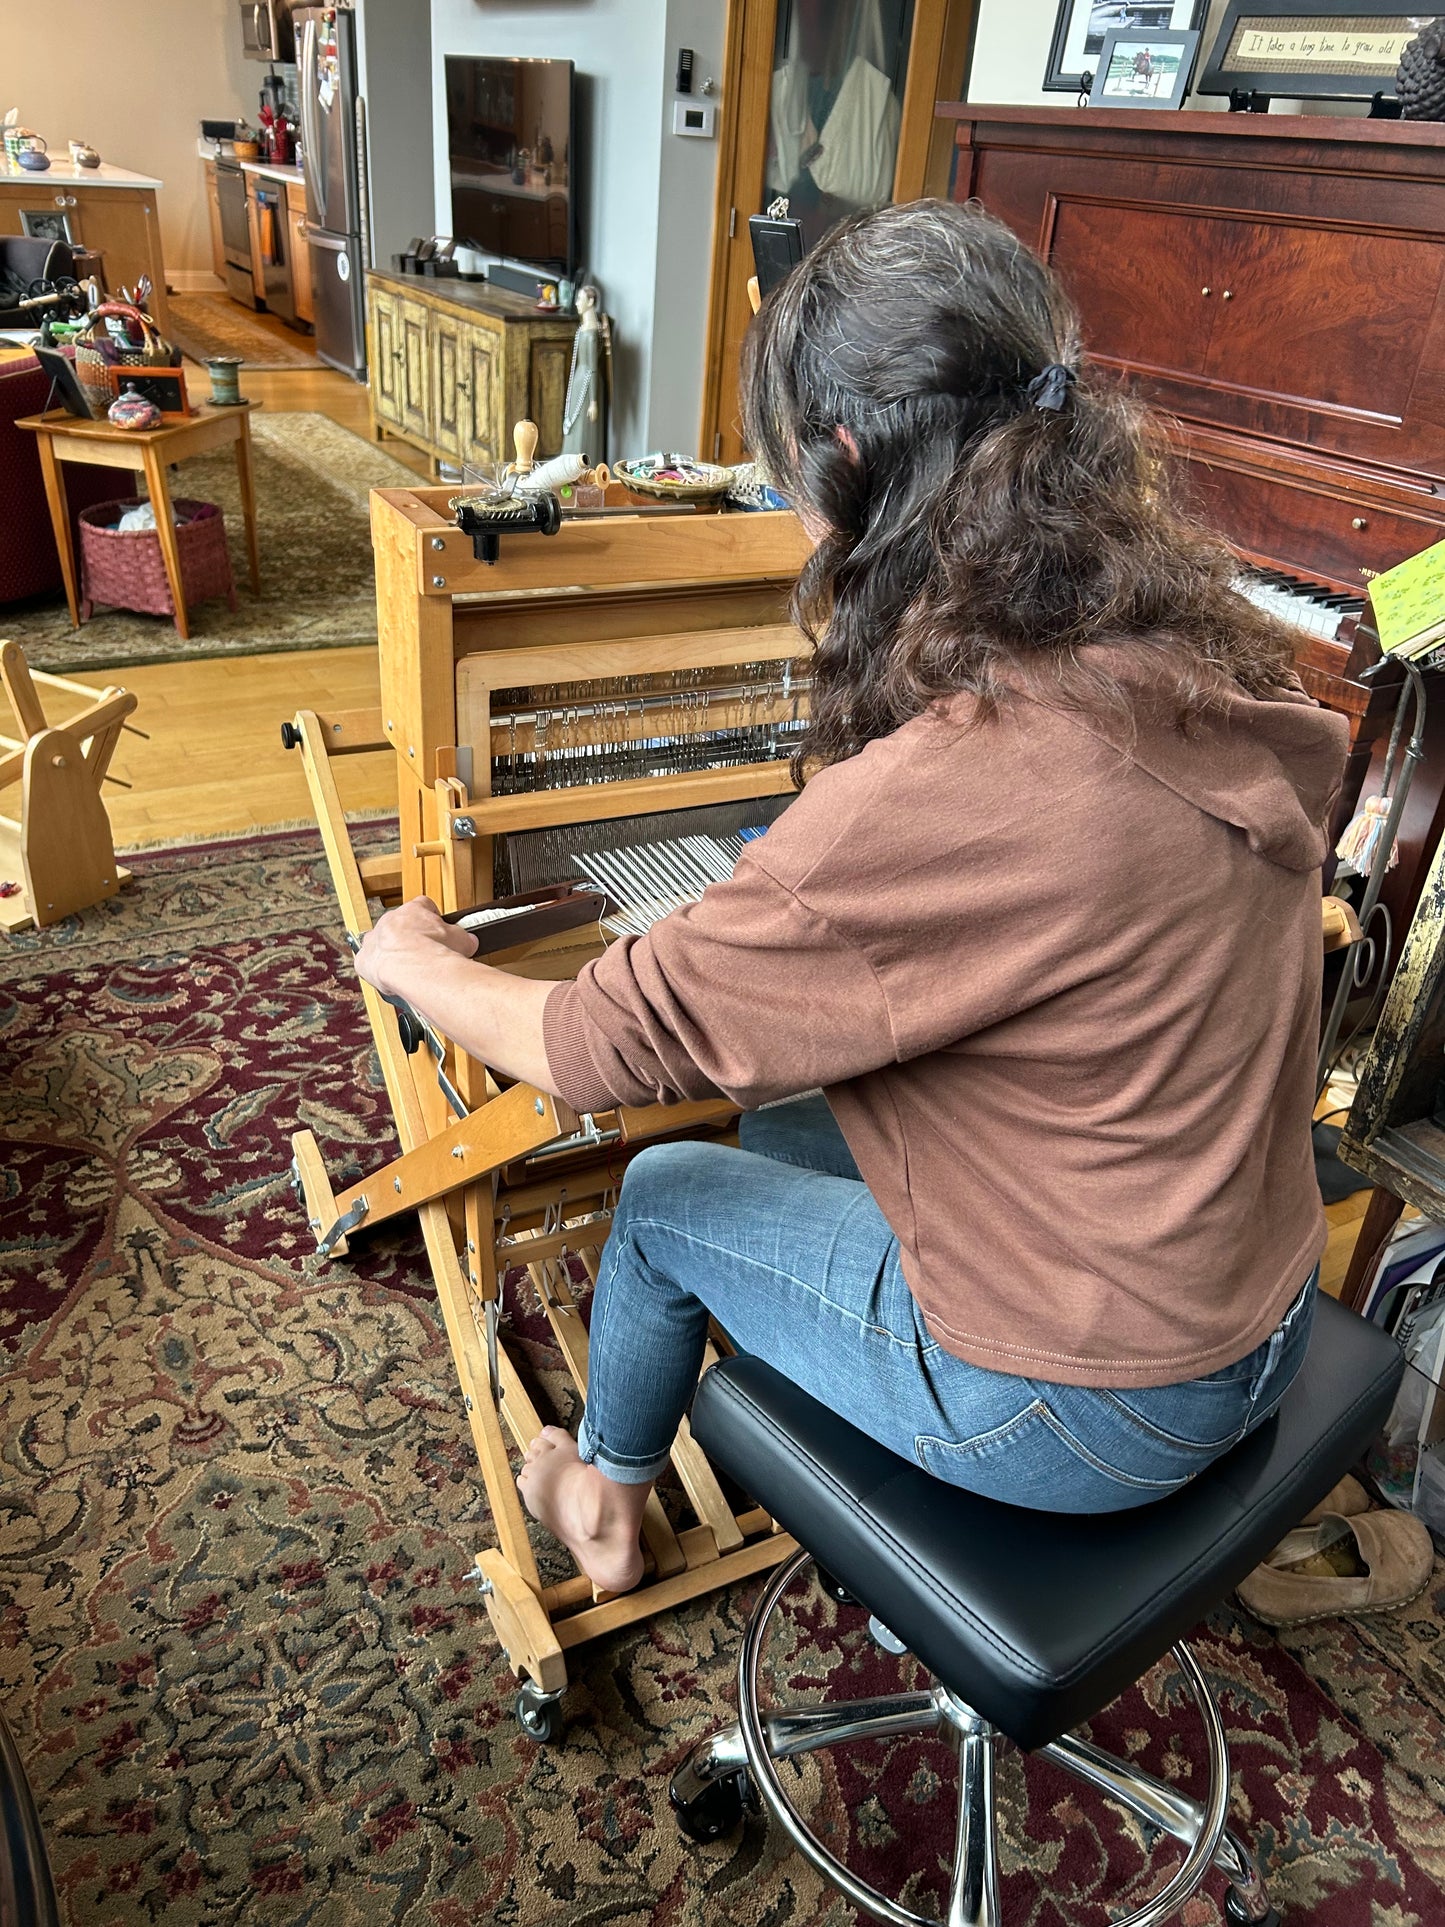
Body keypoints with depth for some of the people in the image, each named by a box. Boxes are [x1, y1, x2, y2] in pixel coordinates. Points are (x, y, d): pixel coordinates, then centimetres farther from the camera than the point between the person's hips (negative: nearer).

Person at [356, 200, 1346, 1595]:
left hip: (1087, 1401, -7)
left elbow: (599, 1050, -23)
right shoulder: (1201, 659, -8)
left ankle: (607, 1503, 42)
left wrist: (413, 961, -2)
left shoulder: (949, 790, -34)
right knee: (780, 1119, 20)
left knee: (665, 1194, 12)